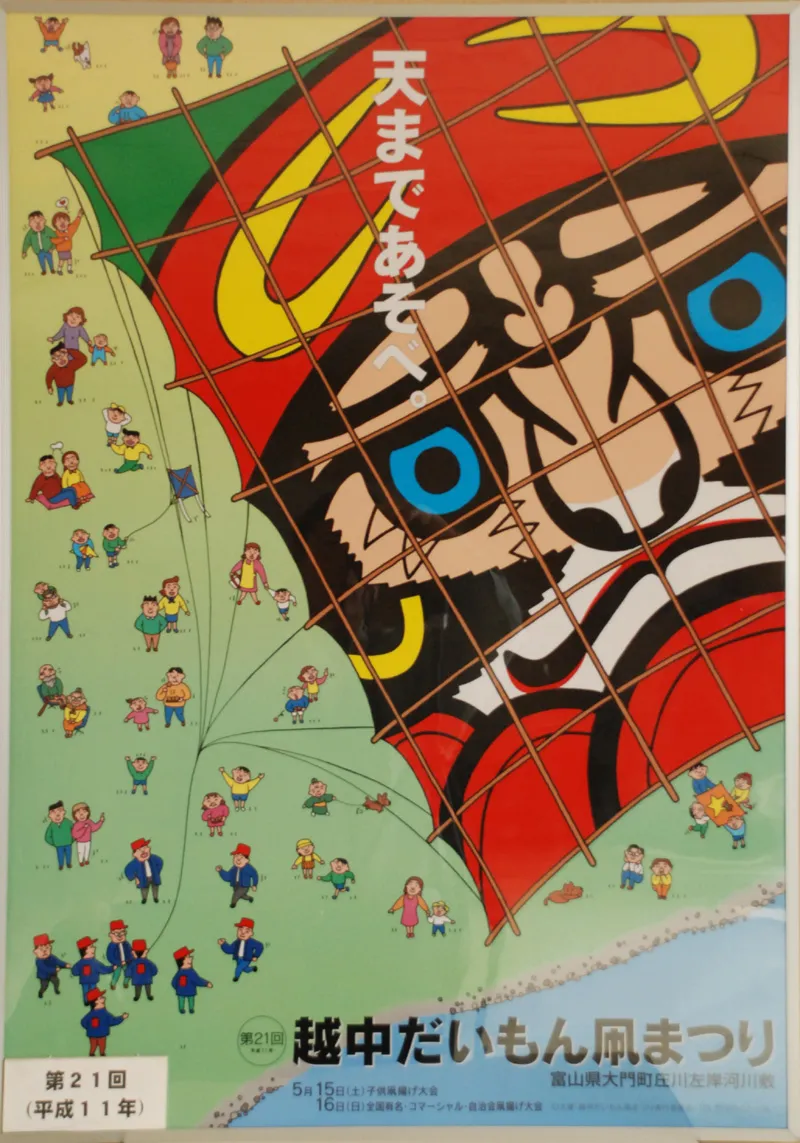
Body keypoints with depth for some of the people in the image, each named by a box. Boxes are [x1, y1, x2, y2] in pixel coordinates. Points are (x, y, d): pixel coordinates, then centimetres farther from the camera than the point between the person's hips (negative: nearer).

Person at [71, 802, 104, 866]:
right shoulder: (77, 825, -29)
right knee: (81, 852, 14)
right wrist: (83, 829, -41)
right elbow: (75, 835, -34)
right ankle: (80, 861, 38)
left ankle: (86, 859, 47)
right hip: (80, 842, -4)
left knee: (87, 850, 23)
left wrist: (100, 821, -10)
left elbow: (94, 827, -1)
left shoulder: (89, 822, -14)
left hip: (88, 841, 4)